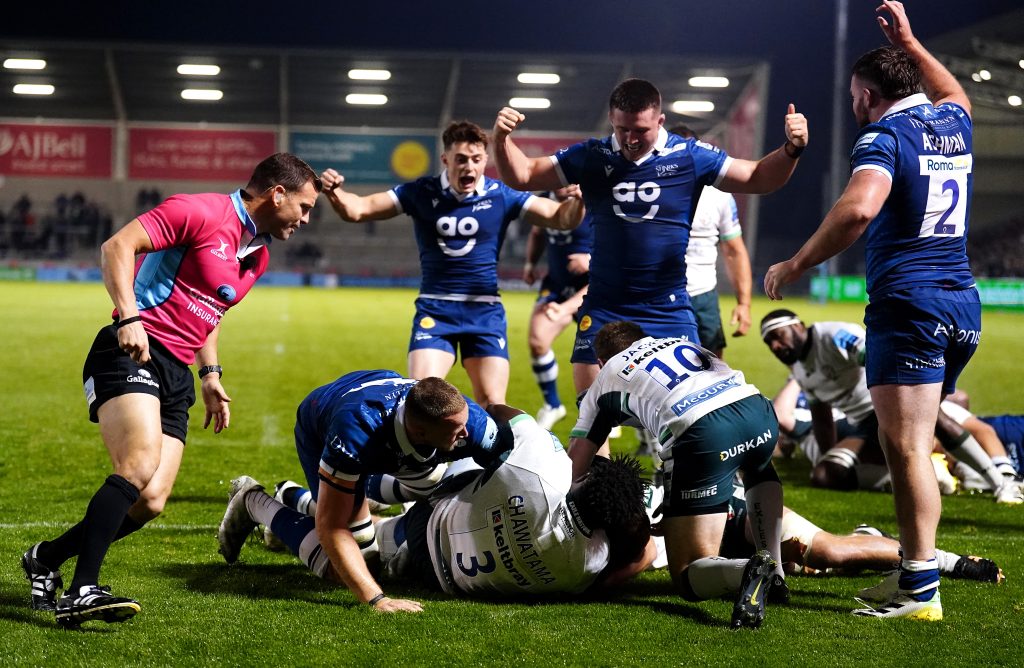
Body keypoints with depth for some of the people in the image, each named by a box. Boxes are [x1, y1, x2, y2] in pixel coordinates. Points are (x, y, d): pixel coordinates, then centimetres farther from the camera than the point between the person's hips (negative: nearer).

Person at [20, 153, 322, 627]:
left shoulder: (258, 255, 19)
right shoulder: (201, 213, -9)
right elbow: (117, 246, -15)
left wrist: (210, 375, 24)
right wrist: (129, 317, -26)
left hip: (176, 374, 8)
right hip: (134, 353, -8)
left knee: (151, 502, -5)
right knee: (141, 464, -30)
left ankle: (46, 559, 15)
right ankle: (81, 592, -31)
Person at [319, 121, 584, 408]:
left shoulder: (501, 195, -3)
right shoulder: (422, 193, -2)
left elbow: (561, 219, -5)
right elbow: (358, 210, -2)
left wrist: (576, 201, -27)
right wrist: (334, 193, -24)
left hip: (485, 311, 0)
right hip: (434, 309, 0)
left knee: (493, 406, -3)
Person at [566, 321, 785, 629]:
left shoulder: (606, 379, 27)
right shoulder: (682, 342, 38)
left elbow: (572, 470, 22)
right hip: (759, 409, 4)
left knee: (688, 574, 4)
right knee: (761, 474, 42)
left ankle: (749, 570, -31)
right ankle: (774, 573, 20)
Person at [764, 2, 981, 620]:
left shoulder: (885, 135, -8)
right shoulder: (953, 123, 14)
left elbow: (859, 208, -26)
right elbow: (954, 93, 42)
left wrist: (796, 264, -17)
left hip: (910, 303, -8)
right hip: (963, 303, 8)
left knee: (906, 448, -10)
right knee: (913, 445, 14)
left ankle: (921, 591, -14)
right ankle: (915, 567, 15)